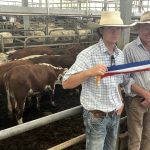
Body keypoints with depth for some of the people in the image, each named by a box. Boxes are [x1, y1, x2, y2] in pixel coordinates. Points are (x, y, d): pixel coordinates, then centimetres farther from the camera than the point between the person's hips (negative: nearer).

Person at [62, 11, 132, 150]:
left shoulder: (120, 55, 3)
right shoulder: (88, 54, -18)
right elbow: (66, 84, -22)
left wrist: (121, 102, 4)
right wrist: (89, 72, -34)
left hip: (115, 115, 6)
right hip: (96, 116, -6)